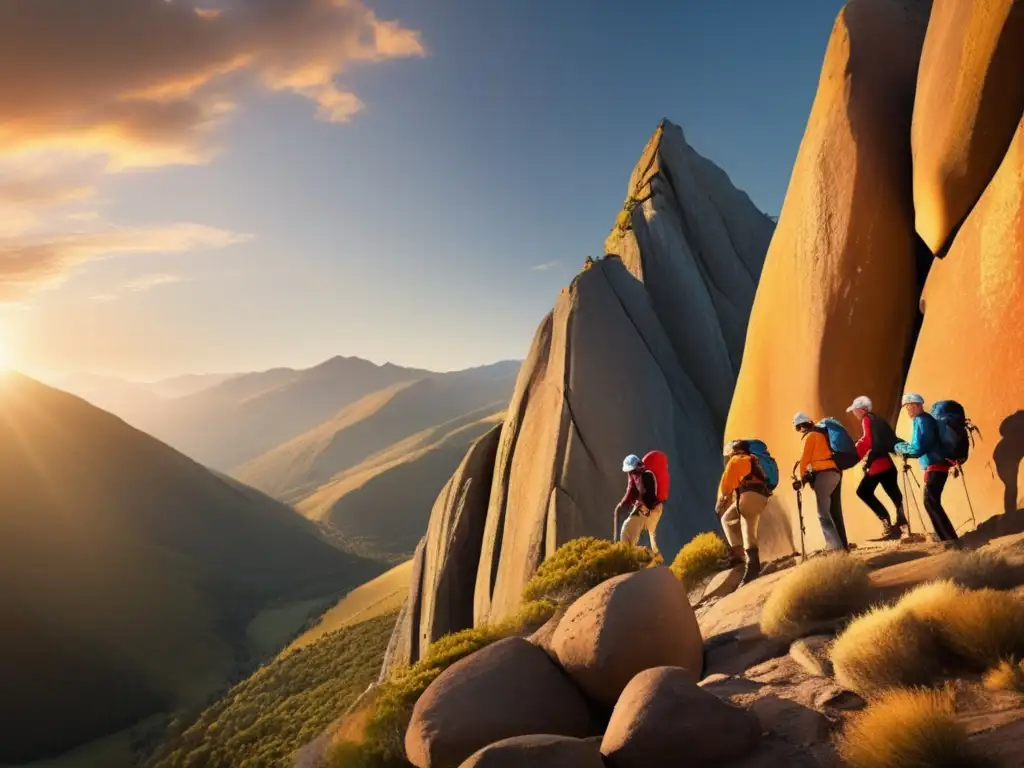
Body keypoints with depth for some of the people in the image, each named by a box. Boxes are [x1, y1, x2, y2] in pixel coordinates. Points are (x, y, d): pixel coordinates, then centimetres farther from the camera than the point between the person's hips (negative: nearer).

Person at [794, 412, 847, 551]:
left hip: (824, 474, -9)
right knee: (835, 513, 11)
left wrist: (801, 478, 4)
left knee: (823, 514, -10)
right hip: (835, 473, 9)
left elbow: (805, 458, -5)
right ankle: (843, 546, 12)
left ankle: (836, 547, -17)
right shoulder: (821, 434, 21)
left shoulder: (810, 436, -4)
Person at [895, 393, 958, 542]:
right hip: (938, 465, 10)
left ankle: (950, 538, -12)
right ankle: (946, 537, 20)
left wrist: (899, 447, -5)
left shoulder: (920, 421, -14)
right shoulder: (927, 418, 16)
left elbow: (917, 449, -19)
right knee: (932, 502, 15)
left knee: (931, 502, -10)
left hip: (934, 467, -10)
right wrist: (906, 448, 15)